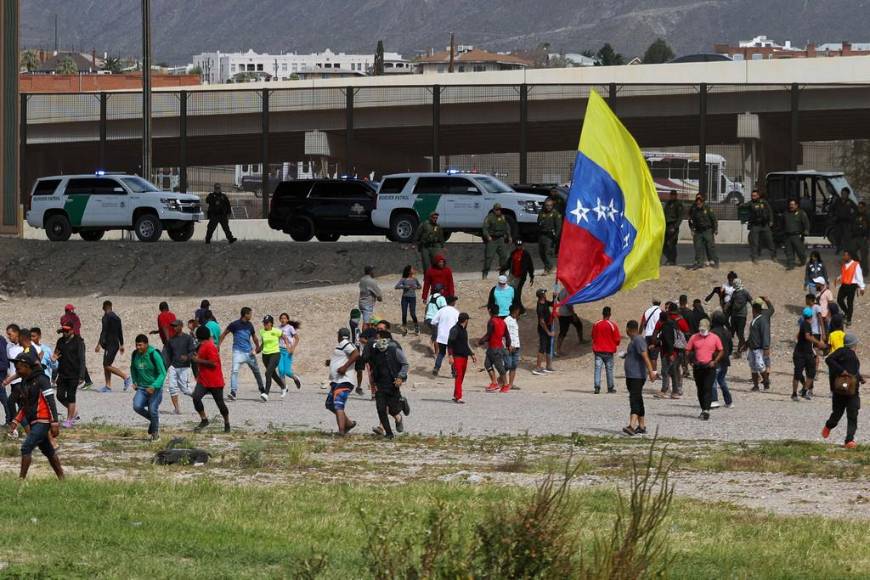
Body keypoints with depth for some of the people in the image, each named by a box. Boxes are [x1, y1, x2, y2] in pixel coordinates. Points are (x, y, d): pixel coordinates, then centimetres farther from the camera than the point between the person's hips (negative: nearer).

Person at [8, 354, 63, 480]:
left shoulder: (41, 380, -13)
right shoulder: (24, 382, 13)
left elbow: (51, 402, -17)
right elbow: (24, 407, 20)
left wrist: (54, 423, -21)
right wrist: (15, 422, 8)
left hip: (43, 421, -9)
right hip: (33, 422, 9)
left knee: (26, 448, -16)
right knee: (48, 451, 15)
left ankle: (21, 478, -14)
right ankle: (61, 478, 24)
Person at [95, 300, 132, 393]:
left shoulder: (106, 317, -11)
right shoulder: (117, 317, 15)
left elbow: (104, 331, -18)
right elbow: (120, 332, 21)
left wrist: (99, 344, -19)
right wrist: (121, 345, 28)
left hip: (110, 344, -9)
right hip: (116, 343, 9)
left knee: (107, 365, -11)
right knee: (106, 365, 11)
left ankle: (126, 377, -14)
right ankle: (108, 386, 7)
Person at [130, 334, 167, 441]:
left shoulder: (154, 355, -16)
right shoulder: (135, 354, 0)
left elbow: (162, 373, -15)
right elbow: (133, 368, 22)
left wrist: (154, 386, -26)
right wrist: (135, 382, 9)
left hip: (155, 388, -4)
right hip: (142, 388, 4)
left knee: (153, 410, -10)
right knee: (137, 406, -17)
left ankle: (155, 432, 17)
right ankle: (153, 419, 11)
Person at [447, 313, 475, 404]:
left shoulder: (464, 330, 19)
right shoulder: (455, 330, -9)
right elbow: (450, 343, -14)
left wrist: (472, 355, 30)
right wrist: (450, 356, -22)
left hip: (464, 356, 8)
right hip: (457, 356, -8)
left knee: (461, 377, 9)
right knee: (458, 376, -13)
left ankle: (455, 396, 17)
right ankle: (458, 397, -16)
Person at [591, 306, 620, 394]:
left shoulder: (596, 325, 0)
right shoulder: (613, 326, -9)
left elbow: (593, 337, 10)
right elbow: (617, 339, -5)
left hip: (598, 350, 1)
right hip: (609, 351, -1)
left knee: (598, 368, 0)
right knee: (609, 369, 9)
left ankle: (597, 386, -13)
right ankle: (610, 387, 15)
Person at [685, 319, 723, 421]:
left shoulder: (714, 338, 1)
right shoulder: (694, 338, 4)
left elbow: (721, 351, 5)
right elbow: (688, 351, 9)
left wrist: (715, 361, -7)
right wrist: (692, 361, -3)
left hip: (709, 367, -3)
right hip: (698, 367, 3)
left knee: (708, 388, -11)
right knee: (700, 389, 10)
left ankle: (706, 410, -16)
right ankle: (703, 409, 22)